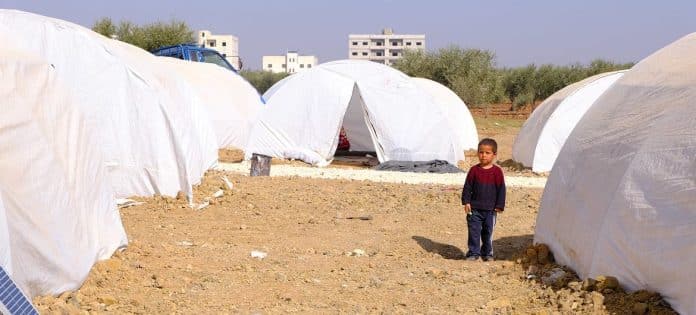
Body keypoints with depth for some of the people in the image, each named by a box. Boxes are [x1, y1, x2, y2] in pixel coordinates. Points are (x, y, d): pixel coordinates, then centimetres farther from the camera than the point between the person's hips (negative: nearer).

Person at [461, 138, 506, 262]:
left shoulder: (497, 171, -2)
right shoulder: (474, 170, 0)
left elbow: (501, 190, 1)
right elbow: (467, 187, 3)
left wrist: (499, 206, -3)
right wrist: (466, 202, -4)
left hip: (490, 209, 0)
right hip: (475, 208, 0)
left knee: (488, 231, 9)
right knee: (474, 231, 0)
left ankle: (487, 253, 23)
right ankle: (473, 253, 9)